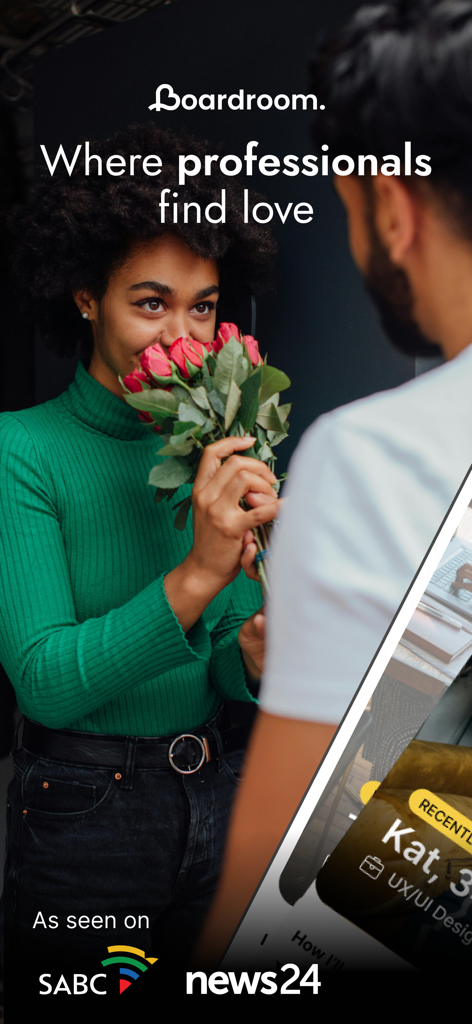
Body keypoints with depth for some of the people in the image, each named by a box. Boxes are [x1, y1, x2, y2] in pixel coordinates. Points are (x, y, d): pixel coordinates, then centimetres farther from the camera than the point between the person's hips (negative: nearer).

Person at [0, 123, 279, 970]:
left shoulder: (226, 454, 0)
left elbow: (231, 673, 2)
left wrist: (257, 652, -21)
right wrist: (196, 575, -32)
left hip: (223, 797, 4)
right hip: (85, 813, -4)